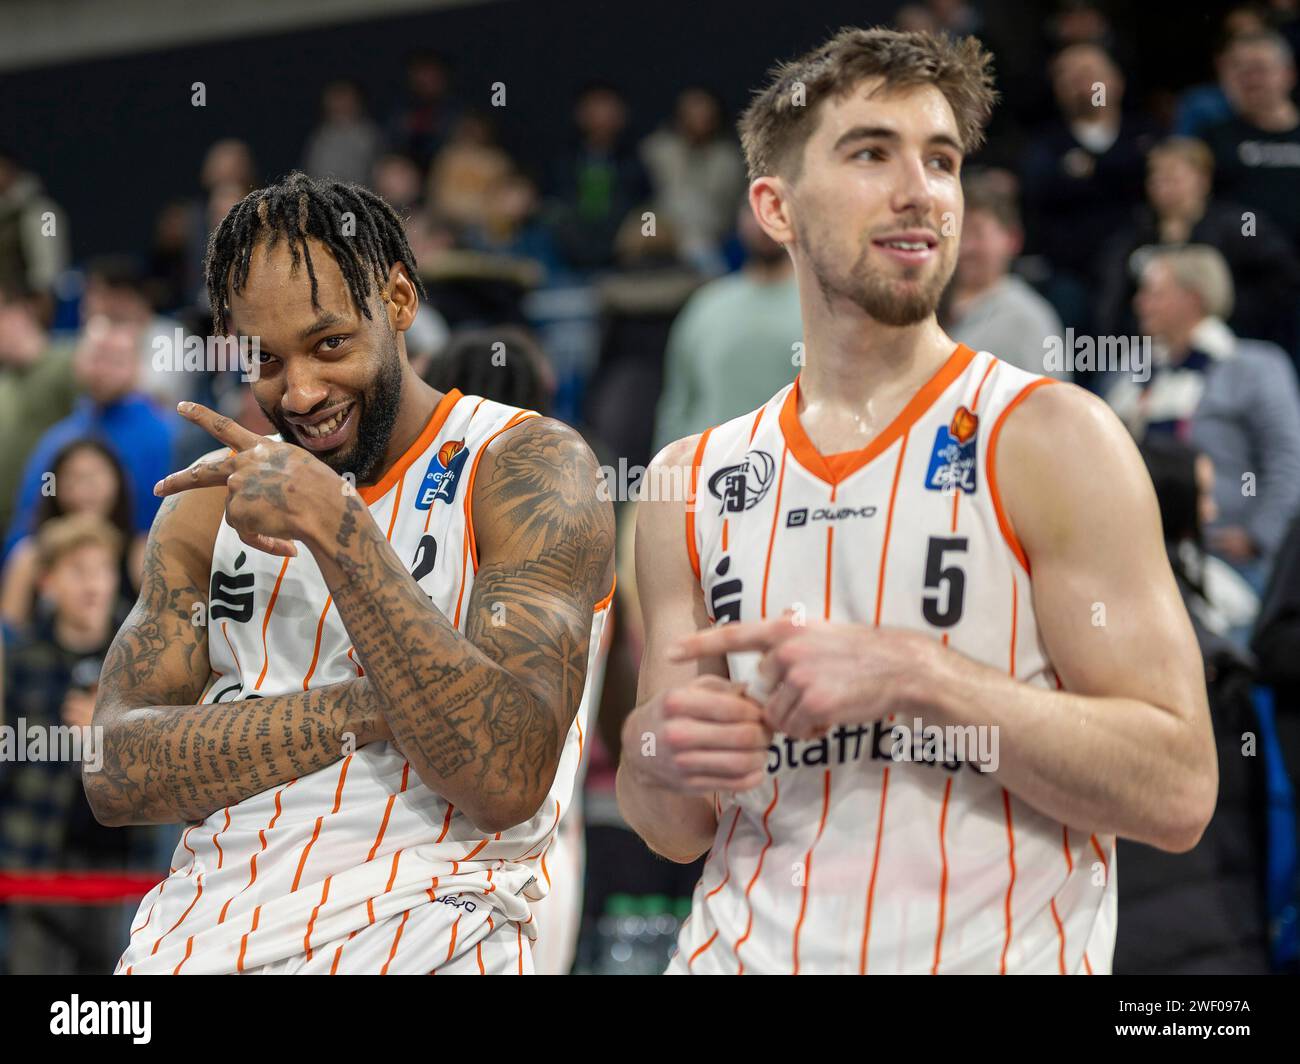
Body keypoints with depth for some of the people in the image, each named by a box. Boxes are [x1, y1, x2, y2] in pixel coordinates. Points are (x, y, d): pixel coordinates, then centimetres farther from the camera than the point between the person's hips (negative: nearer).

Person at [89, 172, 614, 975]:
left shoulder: (529, 466, -1)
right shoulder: (212, 502, 14)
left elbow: (507, 780, -14)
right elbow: (115, 772, 2)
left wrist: (333, 523, -15)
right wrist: (371, 708, -10)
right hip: (199, 933, 5)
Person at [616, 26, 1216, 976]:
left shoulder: (1050, 438, -8)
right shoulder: (690, 482, 4)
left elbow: (1176, 791, -14)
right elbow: (673, 832, 9)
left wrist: (916, 674, -22)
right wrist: (660, 760, -12)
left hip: (988, 950, -3)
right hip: (742, 949, 3)